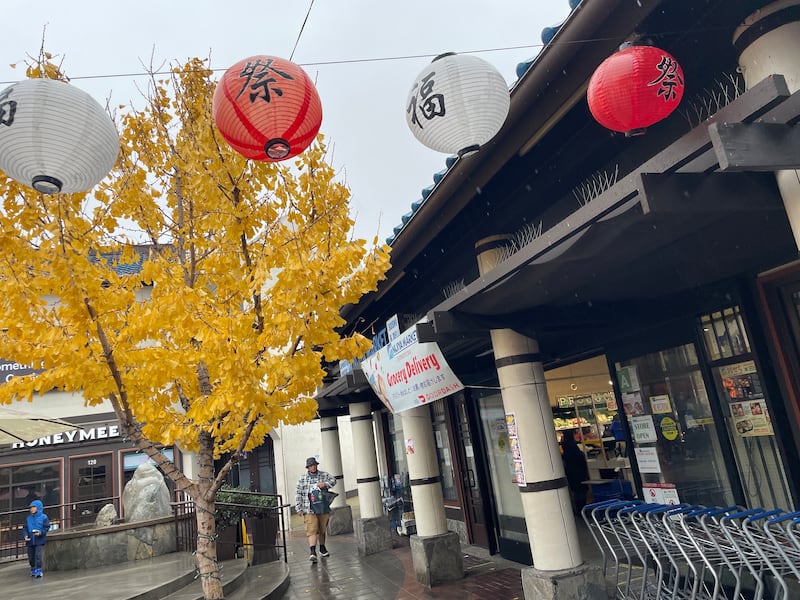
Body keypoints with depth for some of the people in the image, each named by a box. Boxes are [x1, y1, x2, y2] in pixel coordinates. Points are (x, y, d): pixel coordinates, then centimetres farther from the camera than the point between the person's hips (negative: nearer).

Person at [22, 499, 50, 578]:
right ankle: (33, 570, 29)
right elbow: (25, 528, 8)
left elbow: (47, 527, -5)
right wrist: (25, 535, -9)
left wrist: (40, 532, -22)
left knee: (38, 556, -11)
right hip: (30, 541, 5)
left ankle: (38, 571, -3)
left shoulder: (43, 517, -3)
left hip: (39, 540, -5)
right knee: (31, 557, 12)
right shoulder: (28, 518, 9)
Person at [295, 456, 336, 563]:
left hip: (323, 507, 3)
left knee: (322, 530, 13)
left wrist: (325, 484, -20)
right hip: (309, 509, -3)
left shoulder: (324, 475, 8)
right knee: (312, 530, -13)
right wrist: (298, 508, -3)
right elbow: (298, 494, 3)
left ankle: (322, 549, 30)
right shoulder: (302, 478, 3)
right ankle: (312, 552, -17)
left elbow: (333, 480, -1)